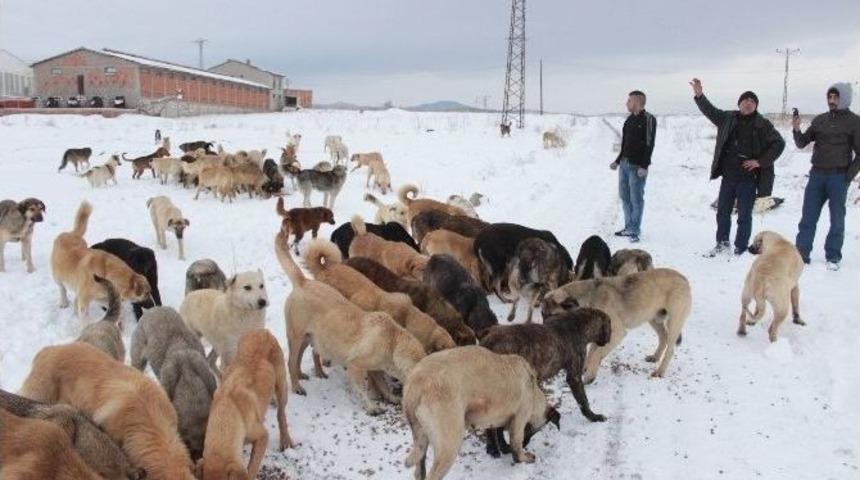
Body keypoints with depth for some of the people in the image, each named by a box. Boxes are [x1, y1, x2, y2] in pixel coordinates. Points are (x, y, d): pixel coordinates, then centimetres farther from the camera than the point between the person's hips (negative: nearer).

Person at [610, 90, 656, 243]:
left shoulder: (648, 119, -8)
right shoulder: (630, 120, 16)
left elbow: (649, 144, -14)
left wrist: (644, 166, -20)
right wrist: (618, 161, 18)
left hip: (637, 166, -8)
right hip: (624, 164, 8)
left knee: (636, 198, -4)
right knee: (625, 196, 11)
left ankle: (634, 230, 2)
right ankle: (629, 227, 20)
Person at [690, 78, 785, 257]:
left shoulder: (762, 124, -4)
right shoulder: (728, 118, 7)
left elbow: (779, 143, -3)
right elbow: (710, 111, 11)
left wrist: (760, 162, -9)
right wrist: (699, 95, -4)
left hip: (748, 177, -4)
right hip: (728, 176, 4)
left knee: (744, 215, 3)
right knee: (722, 212, 13)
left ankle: (740, 248, 13)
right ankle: (722, 243, 28)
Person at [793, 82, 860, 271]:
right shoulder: (820, 120, 9)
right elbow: (802, 143, 8)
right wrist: (797, 130, -11)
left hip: (838, 176, -3)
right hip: (817, 174, 4)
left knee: (837, 219, 3)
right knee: (808, 217, 4)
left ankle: (833, 257, 10)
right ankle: (801, 253, 10)